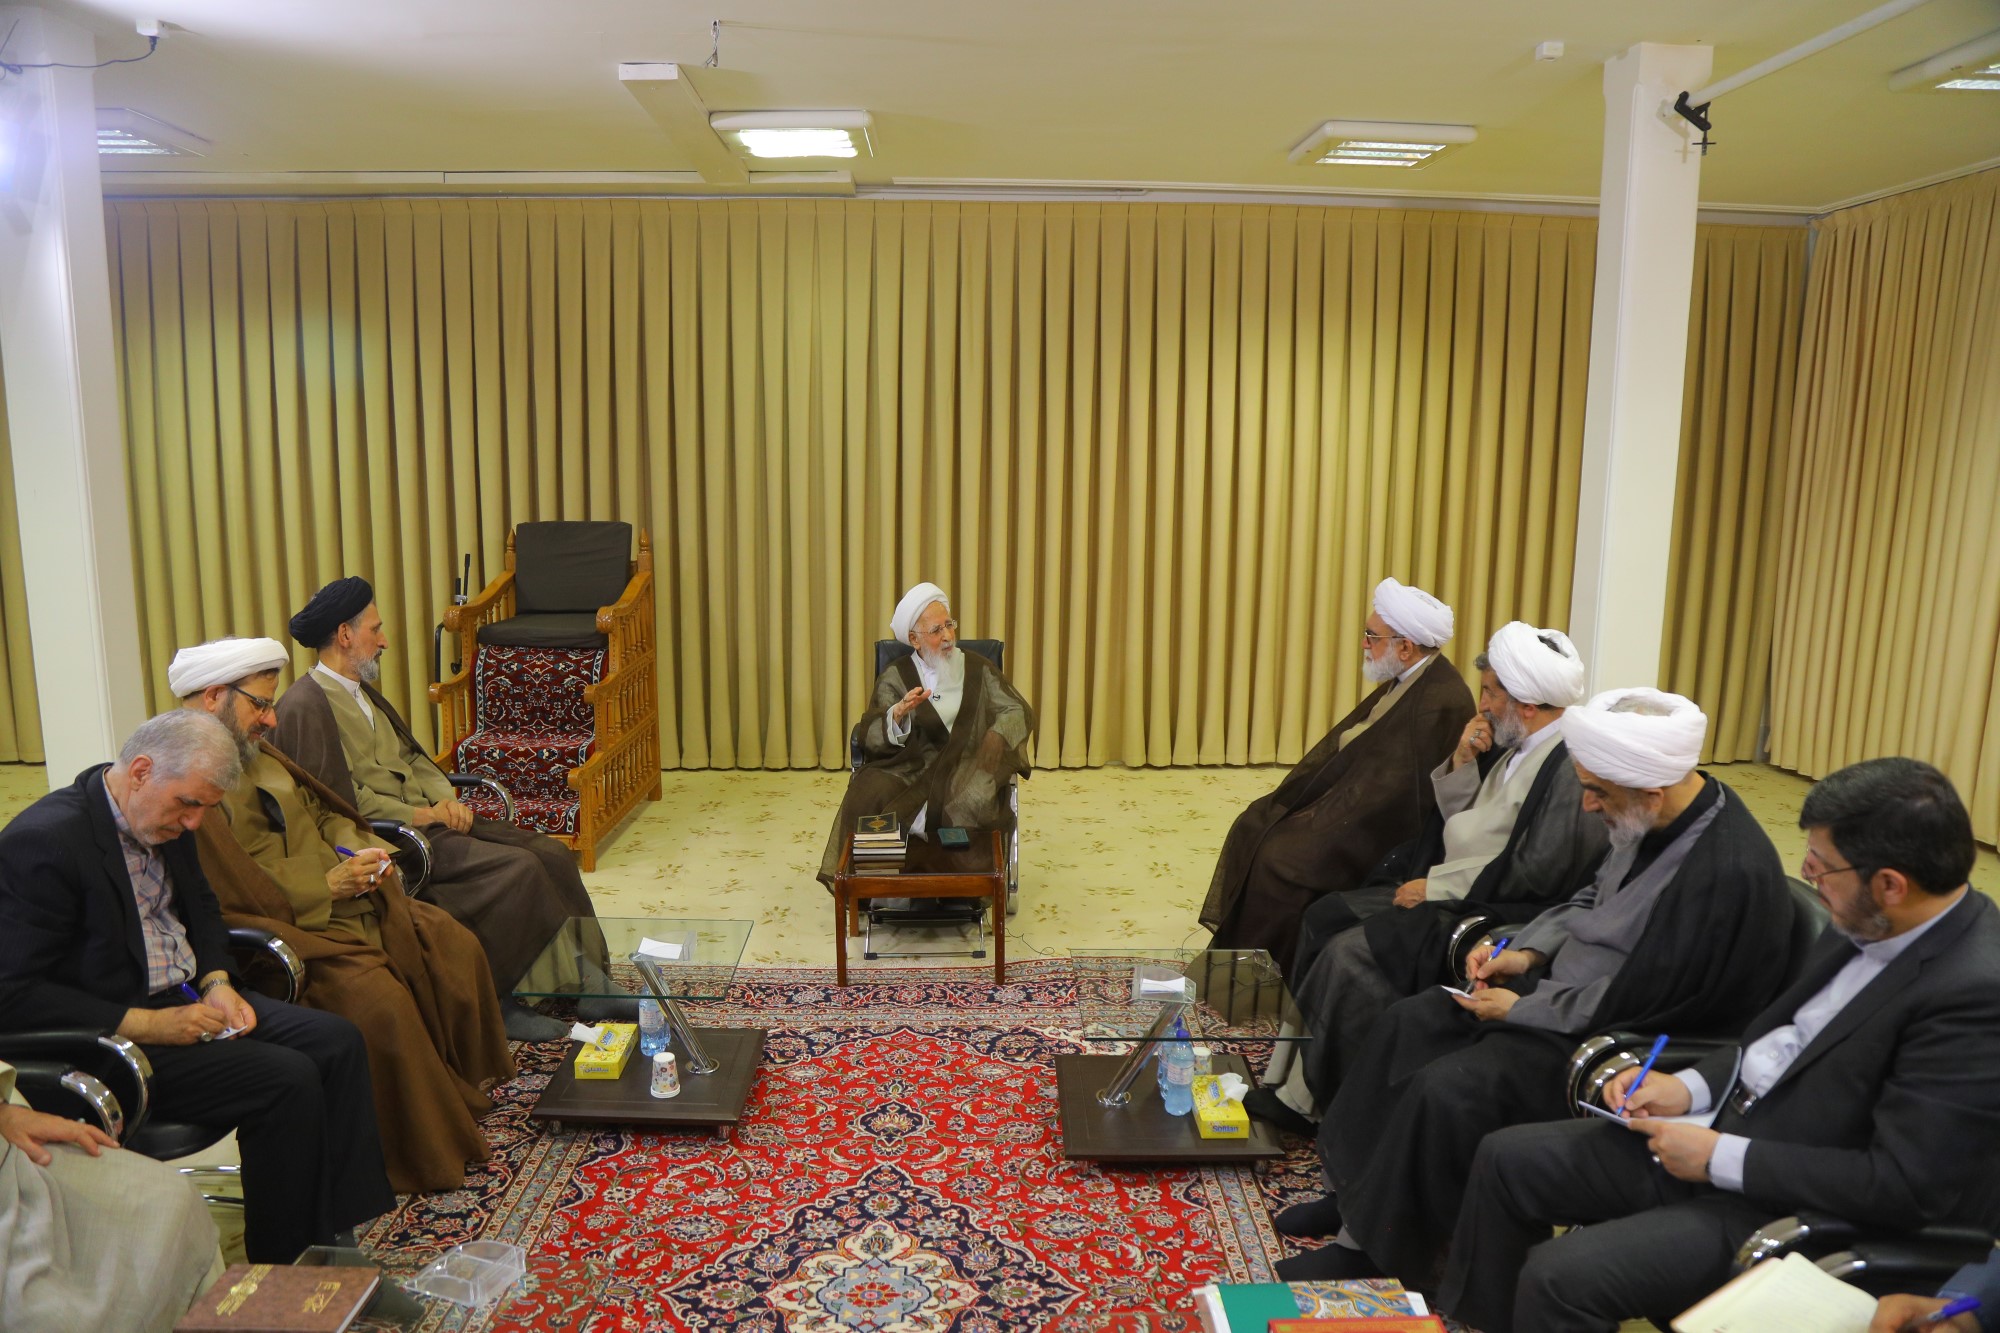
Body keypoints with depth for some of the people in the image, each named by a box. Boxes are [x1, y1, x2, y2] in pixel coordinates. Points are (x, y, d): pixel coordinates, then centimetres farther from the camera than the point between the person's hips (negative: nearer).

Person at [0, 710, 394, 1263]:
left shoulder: (166, 819, 3)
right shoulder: (45, 840, -22)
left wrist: (216, 981, 0)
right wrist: (147, 1025, -23)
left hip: (187, 998, 9)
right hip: (111, 1035, -9)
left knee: (338, 1042, -6)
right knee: (287, 1078, -22)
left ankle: (336, 1244, -2)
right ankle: (284, 1274, -6)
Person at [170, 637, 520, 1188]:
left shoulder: (257, 755, 14)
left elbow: (323, 810, 23)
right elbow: (233, 895, -23)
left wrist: (360, 851, 3)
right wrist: (328, 886, -19)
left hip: (347, 903, 10)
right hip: (287, 931, -10)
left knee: (456, 947, 3)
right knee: (380, 1000, -28)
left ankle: (465, 1088, 21)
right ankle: (422, 1158, -11)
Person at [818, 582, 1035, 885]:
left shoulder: (978, 669, 14)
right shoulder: (895, 676, 9)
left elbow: (1018, 712, 9)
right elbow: (871, 736, -2)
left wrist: (995, 740, -12)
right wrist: (899, 713, -24)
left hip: (966, 766, 0)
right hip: (912, 766, 0)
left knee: (972, 801, -35)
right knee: (870, 794, -31)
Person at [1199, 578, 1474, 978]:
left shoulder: (1443, 700, -24)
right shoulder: (1402, 679, 6)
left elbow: (1388, 790, -25)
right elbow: (1345, 739, 13)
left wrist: (1323, 816, -19)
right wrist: (1298, 793, 4)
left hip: (1380, 826, -10)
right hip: (1347, 790, 10)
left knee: (1280, 857, -19)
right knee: (1252, 829, 6)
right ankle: (1228, 952, 16)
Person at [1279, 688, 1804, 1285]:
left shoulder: (1729, 873, -29)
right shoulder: (1653, 819, -3)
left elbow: (1632, 1005, -25)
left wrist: (1520, 1010, -14)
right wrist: (1528, 950, 1)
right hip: (1561, 985, 10)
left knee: (1447, 1090, -22)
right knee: (1408, 1025, 4)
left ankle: (1375, 1249, -1)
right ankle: (1359, 1196, 13)